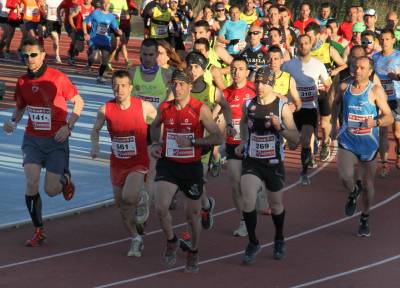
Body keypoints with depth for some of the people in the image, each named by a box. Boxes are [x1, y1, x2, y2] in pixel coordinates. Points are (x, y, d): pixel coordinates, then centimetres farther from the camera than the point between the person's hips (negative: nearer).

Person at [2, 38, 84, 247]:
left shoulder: (58, 78, -12)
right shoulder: (22, 82, 1)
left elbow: (78, 102, -2)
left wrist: (68, 127, -13)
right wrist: (13, 122, -3)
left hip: (56, 140, -3)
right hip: (32, 139, 3)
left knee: (51, 190, -4)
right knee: (32, 182, -15)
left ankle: (65, 179, 34)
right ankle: (38, 231, -2)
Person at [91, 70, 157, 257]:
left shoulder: (144, 106, -13)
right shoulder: (105, 110, -8)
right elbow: (95, 130, 8)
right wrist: (95, 146, -9)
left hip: (138, 163, -3)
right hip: (117, 163, 3)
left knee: (128, 197, -27)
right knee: (121, 205, 12)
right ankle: (136, 239, 32)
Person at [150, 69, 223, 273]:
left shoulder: (201, 109, -11)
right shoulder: (164, 108, 0)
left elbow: (218, 138, -13)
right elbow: (155, 125, 22)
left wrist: (191, 142, -21)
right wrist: (155, 143, 5)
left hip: (191, 166, -2)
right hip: (168, 164, 2)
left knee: (193, 214, 9)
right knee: (161, 207, -18)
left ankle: (193, 253, 33)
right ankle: (171, 241, 10)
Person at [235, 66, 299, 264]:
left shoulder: (282, 107, -10)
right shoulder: (248, 105, -2)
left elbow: (296, 138, -11)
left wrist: (280, 127, -27)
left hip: (274, 163, -1)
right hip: (252, 161, 1)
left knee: (276, 204, 15)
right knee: (247, 201, -18)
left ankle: (279, 240, 42)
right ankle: (253, 243, -1)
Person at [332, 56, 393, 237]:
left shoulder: (376, 91, -10)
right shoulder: (344, 87, 0)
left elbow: (389, 118, -13)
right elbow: (335, 103, 23)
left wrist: (375, 122, -32)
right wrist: (333, 121, 18)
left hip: (368, 144, -1)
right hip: (347, 141, 1)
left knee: (368, 185, 8)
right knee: (345, 176, -23)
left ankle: (365, 218, 32)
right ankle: (353, 193, 13)